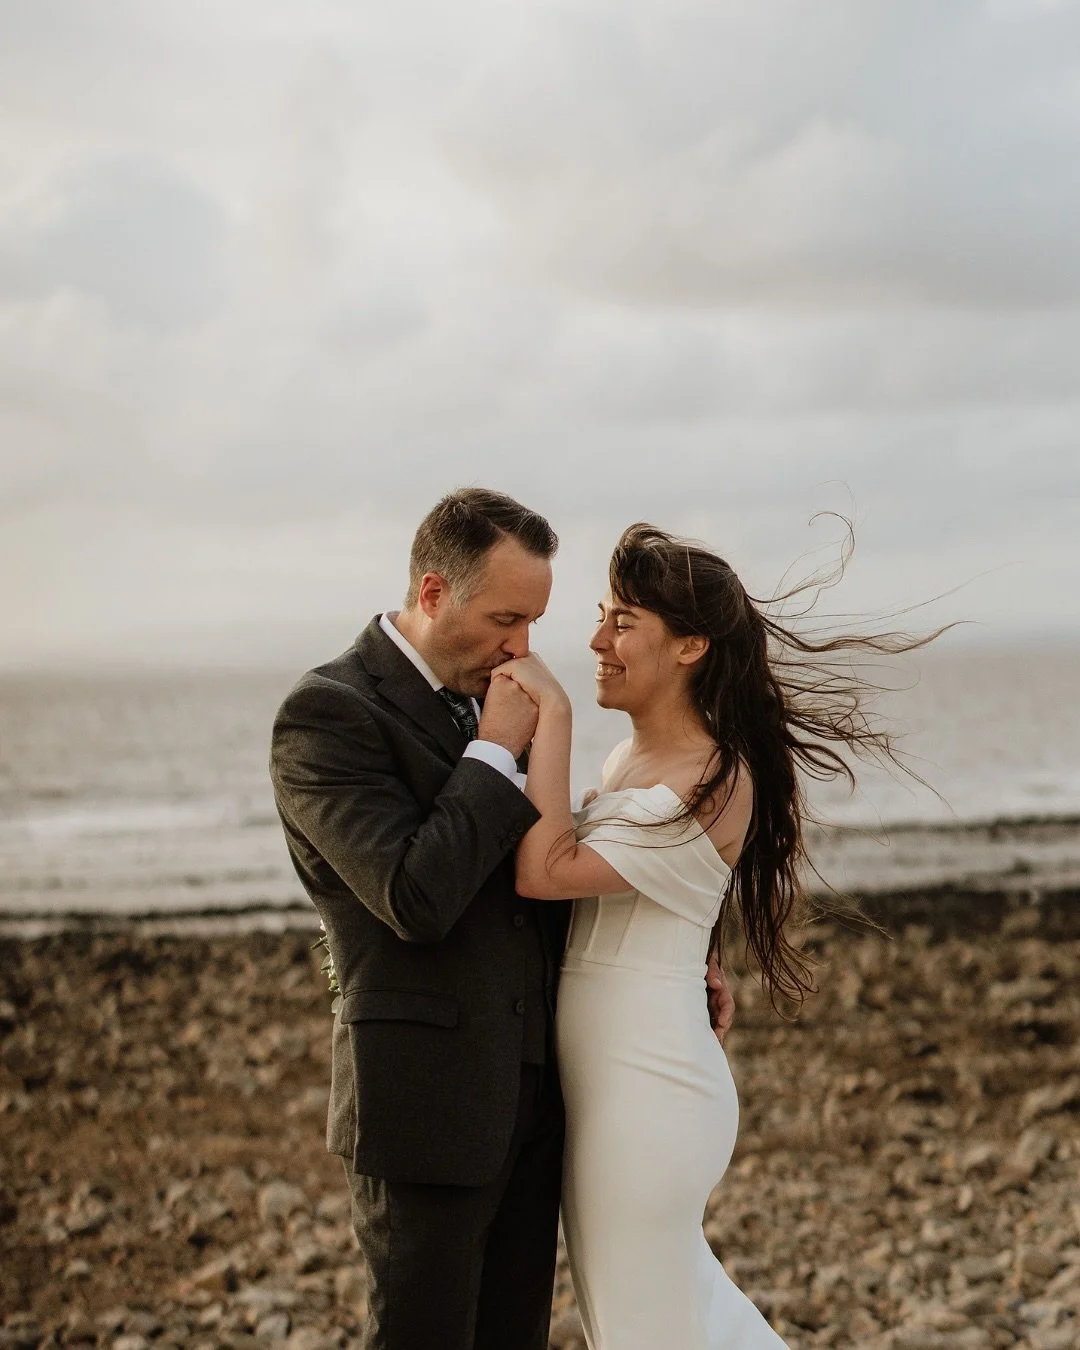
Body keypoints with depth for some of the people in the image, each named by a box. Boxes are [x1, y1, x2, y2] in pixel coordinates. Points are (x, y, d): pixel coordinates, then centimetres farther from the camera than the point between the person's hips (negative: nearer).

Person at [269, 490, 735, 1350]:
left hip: (528, 1092, 8)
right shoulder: (328, 713, -13)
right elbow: (418, 899, -24)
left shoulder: (473, 705, 13)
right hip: (427, 1097, -8)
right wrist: (498, 751, -16)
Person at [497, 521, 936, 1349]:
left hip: (648, 1087, -9)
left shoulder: (716, 783, -18)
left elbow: (543, 870, -25)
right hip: (606, 1082, 9)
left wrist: (552, 716, -23)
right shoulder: (630, 760, 8)